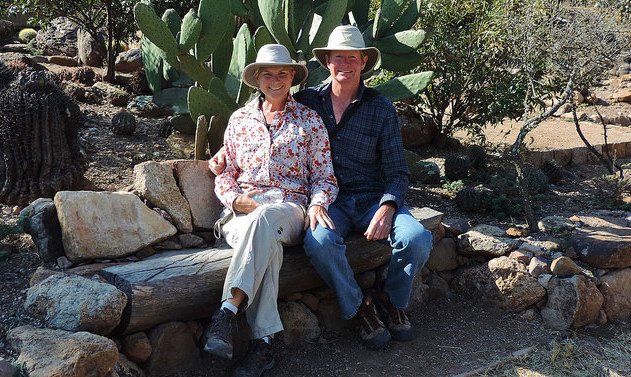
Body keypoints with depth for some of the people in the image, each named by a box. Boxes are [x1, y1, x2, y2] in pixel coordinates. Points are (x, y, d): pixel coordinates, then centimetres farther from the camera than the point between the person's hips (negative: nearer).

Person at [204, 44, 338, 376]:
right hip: (242, 211, 1)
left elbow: (324, 176, 12)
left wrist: (317, 204, -10)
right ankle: (262, 343, -41)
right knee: (268, 242, -37)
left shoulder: (309, 120, 14)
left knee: (263, 219, -40)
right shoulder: (239, 119, 19)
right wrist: (236, 199, -5)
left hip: (289, 207, -1)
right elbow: (225, 174, 18)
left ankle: (228, 311, -45)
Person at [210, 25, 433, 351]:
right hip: (328, 201, 0)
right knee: (319, 242, -34)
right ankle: (359, 308, -6)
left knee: (418, 240, -26)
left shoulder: (381, 109, 4)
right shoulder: (307, 100, 7)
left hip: (371, 198, 1)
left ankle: (393, 300, 5)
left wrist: (387, 208, -17)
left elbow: (397, 172, 2)